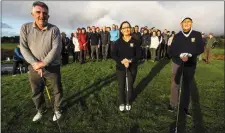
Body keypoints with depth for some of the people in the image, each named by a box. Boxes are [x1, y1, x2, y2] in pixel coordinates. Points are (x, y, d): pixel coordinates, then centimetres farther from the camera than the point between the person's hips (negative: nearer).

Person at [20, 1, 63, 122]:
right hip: (34, 68, 3)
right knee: (36, 92, 18)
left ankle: (57, 110, 37)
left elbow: (56, 49, -18)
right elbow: (23, 48, -6)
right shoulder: (25, 28, -3)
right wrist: (35, 63, -17)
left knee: (57, 90, 11)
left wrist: (43, 63, -21)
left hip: (52, 67, -2)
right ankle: (41, 110, 44)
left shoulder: (54, 29, -10)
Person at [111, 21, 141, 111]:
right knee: (121, 86, 9)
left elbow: (139, 54, -4)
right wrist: (122, 61, -21)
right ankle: (121, 103, 30)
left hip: (132, 68, 0)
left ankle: (128, 102, 34)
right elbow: (113, 55, -5)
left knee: (130, 86, 13)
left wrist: (130, 60, -21)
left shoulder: (135, 41, -3)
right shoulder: (118, 42, -2)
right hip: (120, 68, 0)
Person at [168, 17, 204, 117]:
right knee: (175, 84, 7)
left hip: (190, 64, 0)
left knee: (187, 85, 10)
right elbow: (171, 50, -6)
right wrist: (180, 55, -25)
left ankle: (185, 107, 25)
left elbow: (201, 48, -5)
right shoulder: (177, 36, -1)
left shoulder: (197, 35, -2)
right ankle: (173, 104, 22)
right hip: (177, 62, 0)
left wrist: (190, 55, -22)